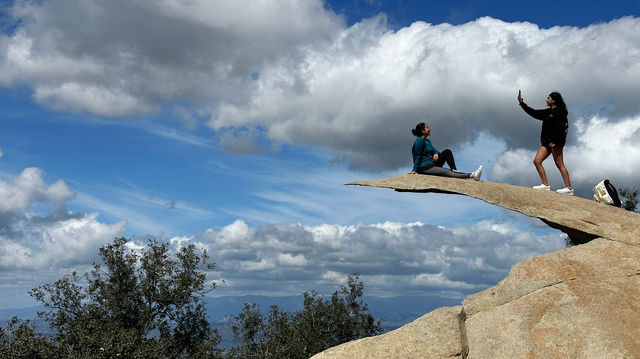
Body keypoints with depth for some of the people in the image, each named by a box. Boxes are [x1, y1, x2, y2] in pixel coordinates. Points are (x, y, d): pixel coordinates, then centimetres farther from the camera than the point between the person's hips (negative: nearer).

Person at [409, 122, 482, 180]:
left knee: (447, 152, -3)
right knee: (448, 173, -22)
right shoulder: (419, 141, -11)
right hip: (424, 168, -9)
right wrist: (414, 170, -17)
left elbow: (434, 150, 15)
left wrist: (436, 154, -9)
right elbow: (417, 156, -14)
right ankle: (471, 175, -34)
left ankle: (454, 170, -11)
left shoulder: (427, 141, 19)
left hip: (431, 165, 9)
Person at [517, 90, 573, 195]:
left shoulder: (559, 112, -7)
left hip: (556, 142, -9)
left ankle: (569, 188, -10)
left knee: (559, 163, -11)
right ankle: (545, 185, 2)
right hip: (546, 141, 9)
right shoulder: (548, 112, 18)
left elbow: (562, 128, -15)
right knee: (537, 161, 1)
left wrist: (555, 141, -23)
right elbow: (534, 113, 25)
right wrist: (522, 103, 23)